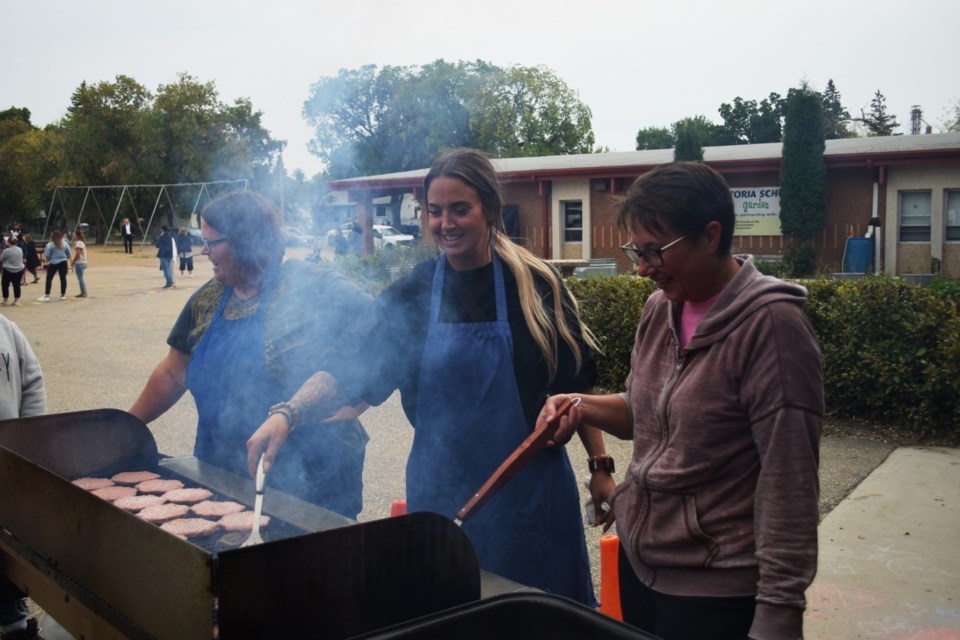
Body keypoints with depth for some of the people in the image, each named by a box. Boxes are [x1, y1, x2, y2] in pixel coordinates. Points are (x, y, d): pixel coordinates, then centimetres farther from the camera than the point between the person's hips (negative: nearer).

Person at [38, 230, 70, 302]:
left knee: (49, 279, 1)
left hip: (53, 263, -4)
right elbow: (69, 254, 6)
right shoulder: (65, 244, 1)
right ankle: (63, 295, 13)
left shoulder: (50, 245, -10)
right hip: (63, 263, 4)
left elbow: (47, 255, -11)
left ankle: (46, 295, -2)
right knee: (63, 278, 7)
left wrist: (48, 260, 10)